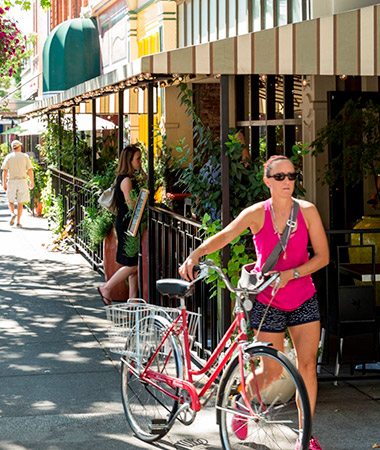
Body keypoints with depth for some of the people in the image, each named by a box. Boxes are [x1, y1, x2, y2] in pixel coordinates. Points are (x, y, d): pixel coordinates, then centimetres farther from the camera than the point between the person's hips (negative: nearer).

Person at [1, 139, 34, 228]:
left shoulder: (8, 157, 1)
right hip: (22, 181, 0)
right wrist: (32, 182, 8)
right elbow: (30, 170, -1)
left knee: (10, 201, 14)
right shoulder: (25, 156, 1)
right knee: (20, 202, 5)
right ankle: (18, 222, 1)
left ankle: (12, 214, -15)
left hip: (11, 181, 0)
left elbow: (5, 171, -5)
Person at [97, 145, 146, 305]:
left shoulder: (132, 178, 13)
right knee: (133, 264, -4)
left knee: (134, 264, 10)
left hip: (130, 225, 10)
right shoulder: (126, 180, -16)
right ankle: (106, 288, 9)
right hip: (126, 224, -10)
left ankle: (133, 297, 14)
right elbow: (131, 205, -20)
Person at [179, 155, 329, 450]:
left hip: (303, 300, 2)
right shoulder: (257, 214, -10)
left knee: (307, 366, -2)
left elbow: (323, 256, -6)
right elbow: (224, 236, -23)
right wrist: (195, 255, -41)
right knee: (272, 372, 0)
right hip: (268, 301, -2)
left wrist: (290, 274, -19)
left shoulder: (307, 211, -6)